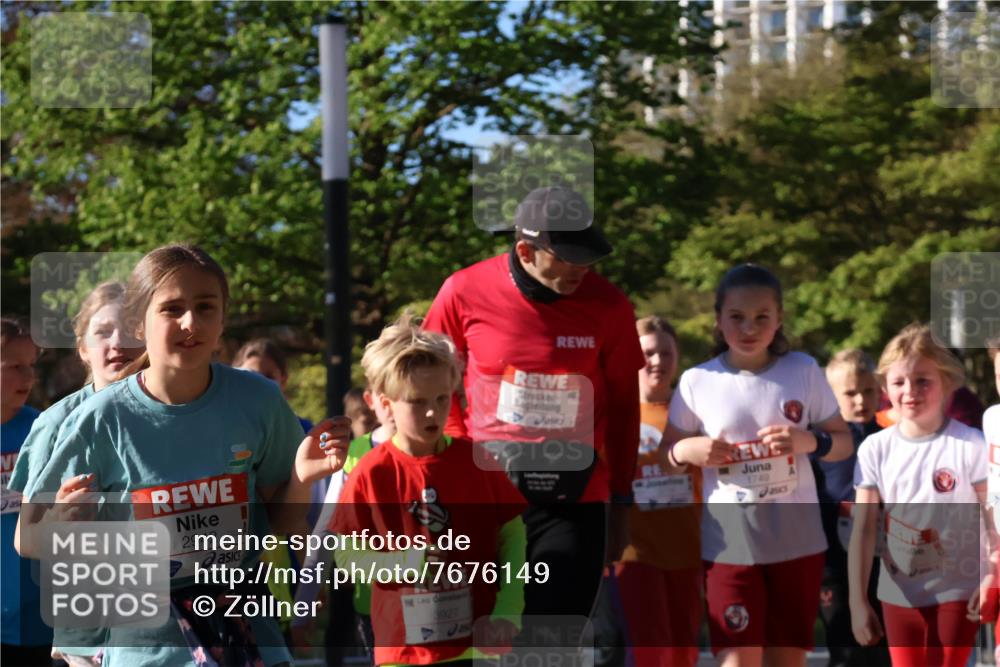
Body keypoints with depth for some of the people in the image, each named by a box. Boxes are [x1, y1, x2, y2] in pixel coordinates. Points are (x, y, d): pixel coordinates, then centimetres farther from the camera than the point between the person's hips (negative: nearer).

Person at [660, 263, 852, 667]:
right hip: (728, 539, -2)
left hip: (797, 537, 2)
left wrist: (808, 441, -16)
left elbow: (844, 442, 5)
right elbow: (666, 453, 6)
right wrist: (686, 451, -16)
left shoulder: (804, 372, -1)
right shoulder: (697, 382, -3)